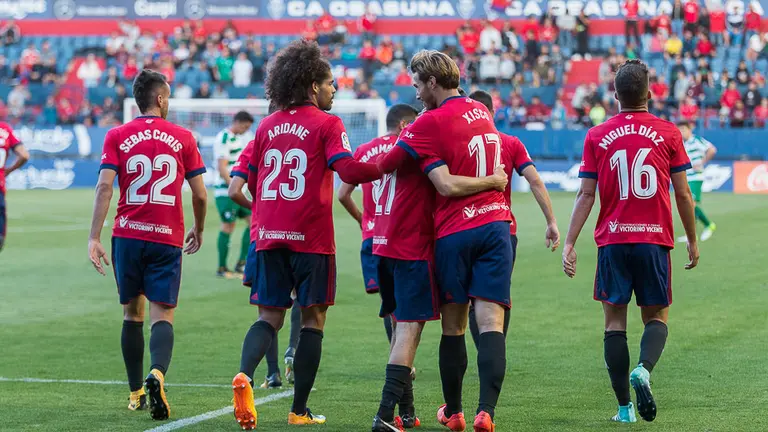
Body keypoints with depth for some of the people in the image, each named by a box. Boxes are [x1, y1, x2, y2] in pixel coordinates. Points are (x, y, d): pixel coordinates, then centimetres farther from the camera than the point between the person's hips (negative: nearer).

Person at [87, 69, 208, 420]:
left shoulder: (117, 136, 3)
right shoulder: (183, 138, 4)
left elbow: (104, 186, -8)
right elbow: (200, 194, 5)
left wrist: (94, 238, -11)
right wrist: (198, 230, 23)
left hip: (127, 235, 1)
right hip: (167, 239, -1)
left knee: (132, 313, 14)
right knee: (162, 316, -3)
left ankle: (136, 393, 19)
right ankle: (157, 374, -31)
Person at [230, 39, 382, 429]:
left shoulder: (267, 125, 12)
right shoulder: (327, 123, -4)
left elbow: (249, 182, 16)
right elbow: (348, 170, -19)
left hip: (268, 235, 5)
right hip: (311, 237, -4)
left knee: (270, 316, 8)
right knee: (312, 319, 6)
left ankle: (245, 375, -22)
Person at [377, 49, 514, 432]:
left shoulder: (430, 123, -8)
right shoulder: (482, 111, 13)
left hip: (454, 233, -4)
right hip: (497, 224, 4)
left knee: (453, 327, 9)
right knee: (491, 323, -5)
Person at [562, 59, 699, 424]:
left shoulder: (597, 136, 2)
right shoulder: (668, 133, 1)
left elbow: (585, 195, -1)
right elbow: (683, 194, 2)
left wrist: (570, 243, 1)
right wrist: (692, 241, 13)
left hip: (612, 240, 0)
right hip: (655, 239, 0)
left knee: (615, 321, 7)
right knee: (656, 317, 11)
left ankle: (625, 406, 3)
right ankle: (644, 369, -20)